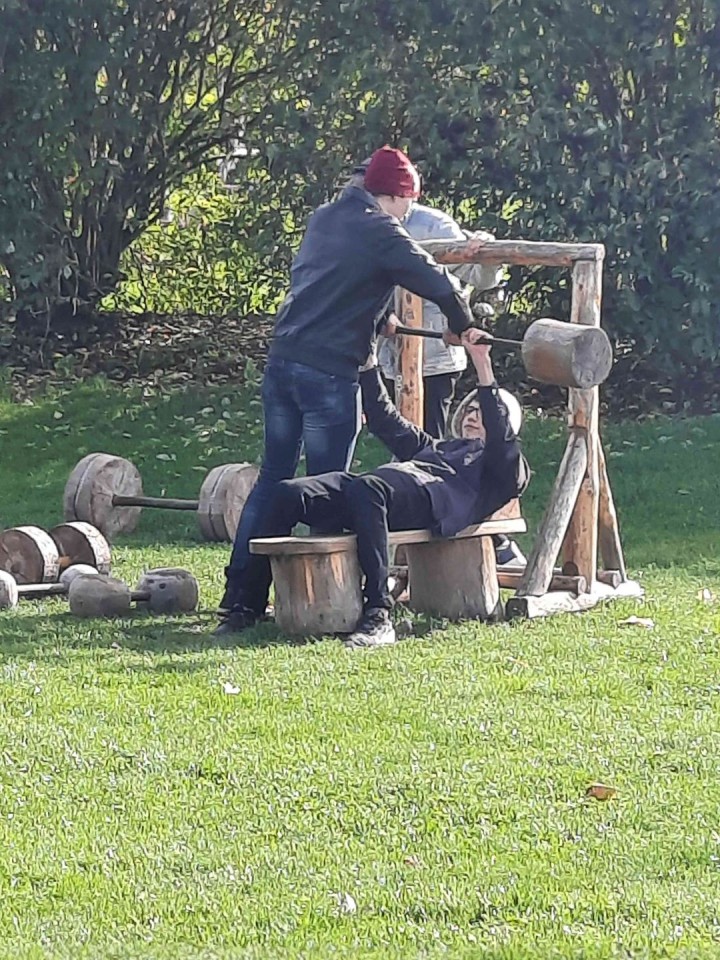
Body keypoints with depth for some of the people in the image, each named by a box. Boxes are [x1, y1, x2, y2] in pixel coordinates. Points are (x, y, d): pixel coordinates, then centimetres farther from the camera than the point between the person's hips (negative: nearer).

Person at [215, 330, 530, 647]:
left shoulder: (505, 468, 24)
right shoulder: (438, 447, 44)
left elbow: (499, 431, 4)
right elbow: (384, 420, 44)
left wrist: (482, 364, -5)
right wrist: (367, 359, 40)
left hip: (430, 494, -7)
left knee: (364, 491, -42)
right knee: (287, 494, -18)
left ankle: (378, 618, -46)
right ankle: (248, 606, -20)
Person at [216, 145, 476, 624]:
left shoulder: (323, 219, 14)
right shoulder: (379, 233, -9)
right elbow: (436, 282, -9)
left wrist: (375, 319, 28)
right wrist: (462, 323, 9)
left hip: (282, 360, 7)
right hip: (329, 373, -7)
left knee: (273, 477, 13)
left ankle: (239, 586, 12)